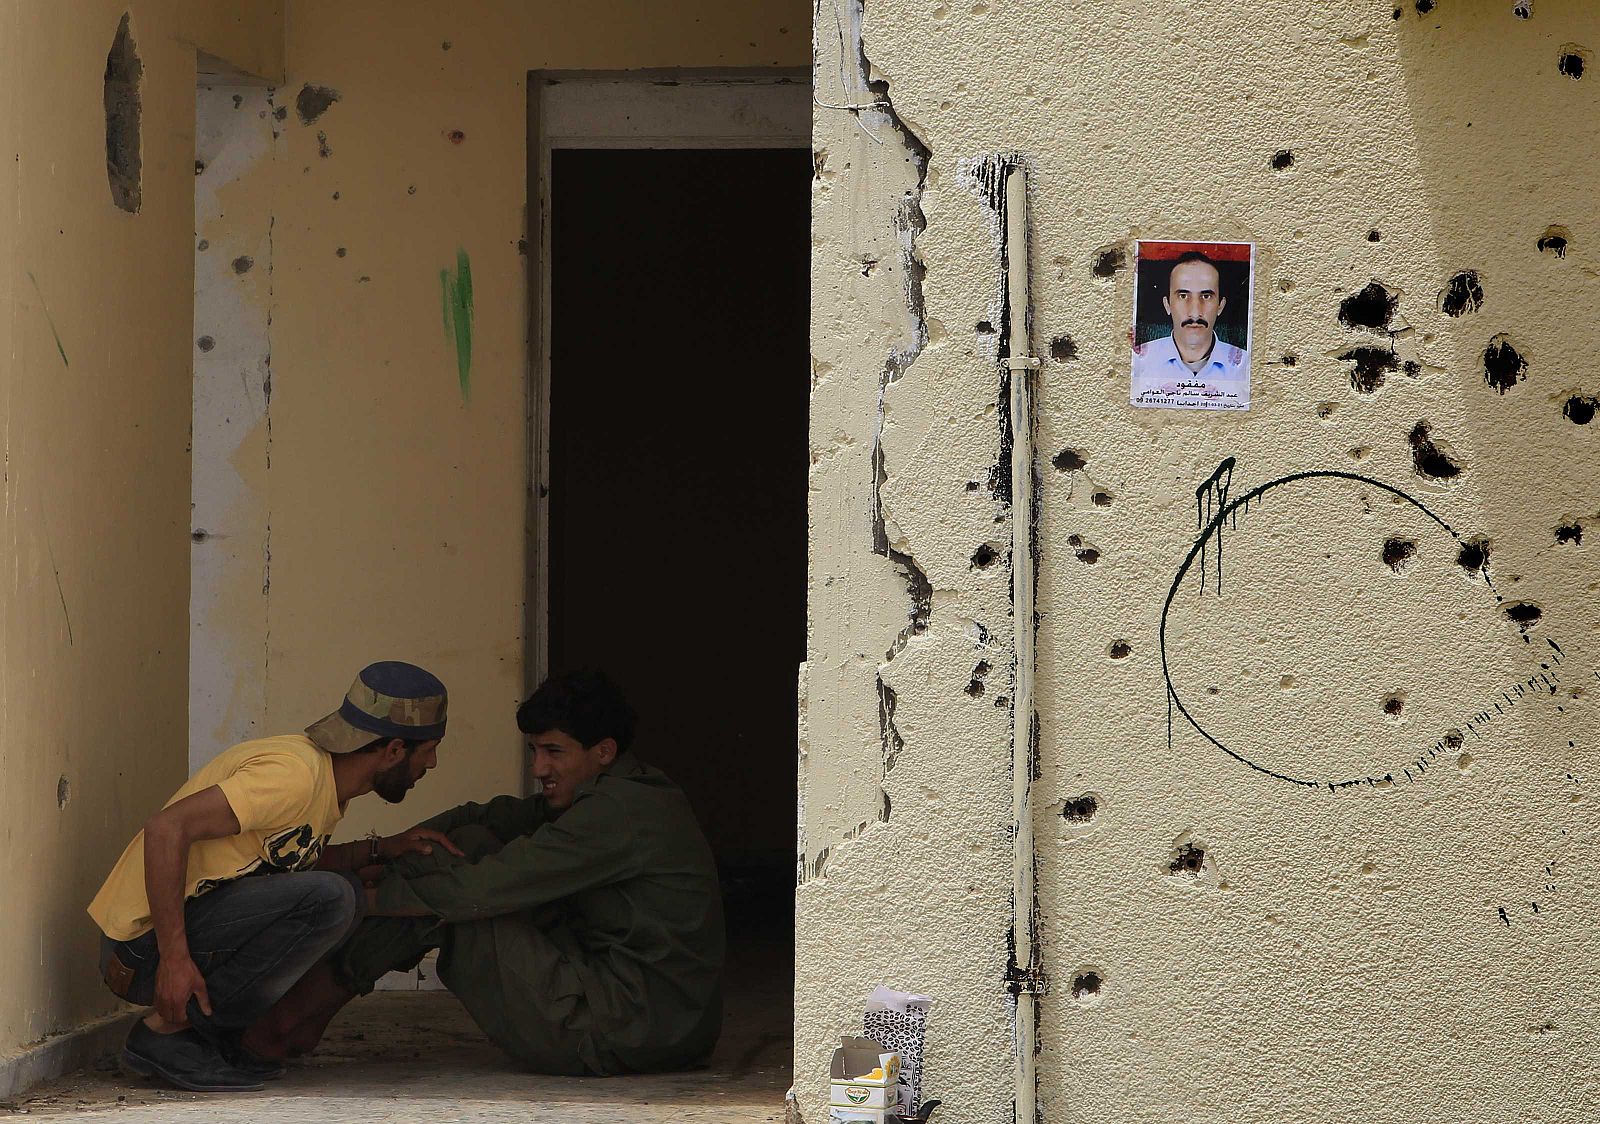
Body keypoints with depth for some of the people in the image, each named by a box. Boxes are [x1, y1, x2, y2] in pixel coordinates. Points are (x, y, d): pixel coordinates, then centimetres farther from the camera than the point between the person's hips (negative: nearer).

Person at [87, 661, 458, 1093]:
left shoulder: (323, 774, 11)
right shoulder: (293, 774, -20)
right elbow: (166, 829, -27)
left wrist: (379, 850, 9)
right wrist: (174, 958, -28)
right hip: (146, 944, -10)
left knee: (344, 890, 12)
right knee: (328, 899, -23)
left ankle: (217, 1033, 8)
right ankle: (165, 1034, -14)